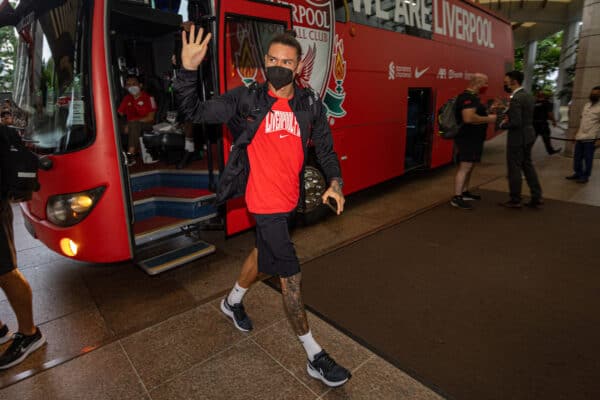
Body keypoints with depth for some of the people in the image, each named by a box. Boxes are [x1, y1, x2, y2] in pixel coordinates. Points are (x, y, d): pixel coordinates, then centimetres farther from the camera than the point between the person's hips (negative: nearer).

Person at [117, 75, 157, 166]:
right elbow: (119, 114, 10)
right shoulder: (127, 99, 11)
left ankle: (131, 154, -31)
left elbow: (150, 117, -11)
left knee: (134, 125, -34)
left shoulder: (148, 97, -4)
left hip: (147, 125, -5)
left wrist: (132, 122, -17)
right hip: (131, 125, 5)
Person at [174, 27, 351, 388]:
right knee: (291, 276, -1)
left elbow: (325, 148, 6)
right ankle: (315, 357, 17)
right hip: (266, 203, -5)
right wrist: (189, 70, -21)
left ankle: (233, 302, 54)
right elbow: (196, 112, -6)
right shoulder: (247, 100, -7)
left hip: (292, 199, 6)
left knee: (265, 253, 24)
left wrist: (335, 181, -9)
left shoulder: (310, 104, 1)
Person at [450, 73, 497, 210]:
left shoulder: (472, 97, 17)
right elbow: (468, 118, -30)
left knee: (469, 166, 16)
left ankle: (465, 192, 26)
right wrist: (488, 119, -18)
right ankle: (456, 198, -11)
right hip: (467, 139, -11)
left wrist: (488, 113, 15)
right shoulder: (467, 97, -17)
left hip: (472, 138, 11)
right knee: (464, 167, -12)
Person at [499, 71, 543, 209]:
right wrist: (508, 117, 7)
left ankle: (515, 200, 12)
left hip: (518, 137, -9)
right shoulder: (529, 96, 10)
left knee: (514, 168, 2)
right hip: (528, 135, 9)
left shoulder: (516, 99, -20)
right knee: (528, 166, 16)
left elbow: (516, 123, -24)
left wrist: (503, 125, -8)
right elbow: (524, 117, 15)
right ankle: (536, 198, 21)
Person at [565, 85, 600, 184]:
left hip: (591, 138, -7)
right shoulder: (587, 105, 12)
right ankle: (577, 174, 26)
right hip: (580, 137, 7)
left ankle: (585, 176, 13)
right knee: (577, 157, 13)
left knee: (587, 159, 3)